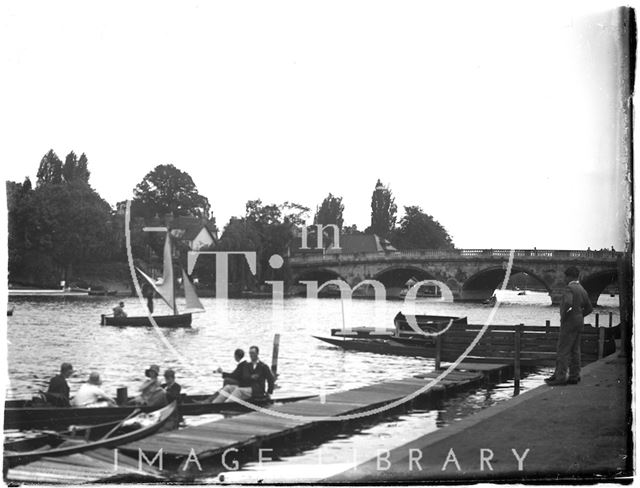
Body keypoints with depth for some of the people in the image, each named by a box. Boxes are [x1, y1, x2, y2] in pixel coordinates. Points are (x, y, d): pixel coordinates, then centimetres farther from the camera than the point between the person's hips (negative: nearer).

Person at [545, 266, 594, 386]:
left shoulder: (570, 288, -14)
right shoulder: (582, 290, 13)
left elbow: (568, 303, -32)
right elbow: (589, 308, 19)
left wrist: (563, 315, -18)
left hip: (569, 323, -9)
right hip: (579, 322, 9)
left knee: (563, 350, -7)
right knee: (575, 350, 11)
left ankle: (560, 377, -8)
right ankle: (574, 376, 12)